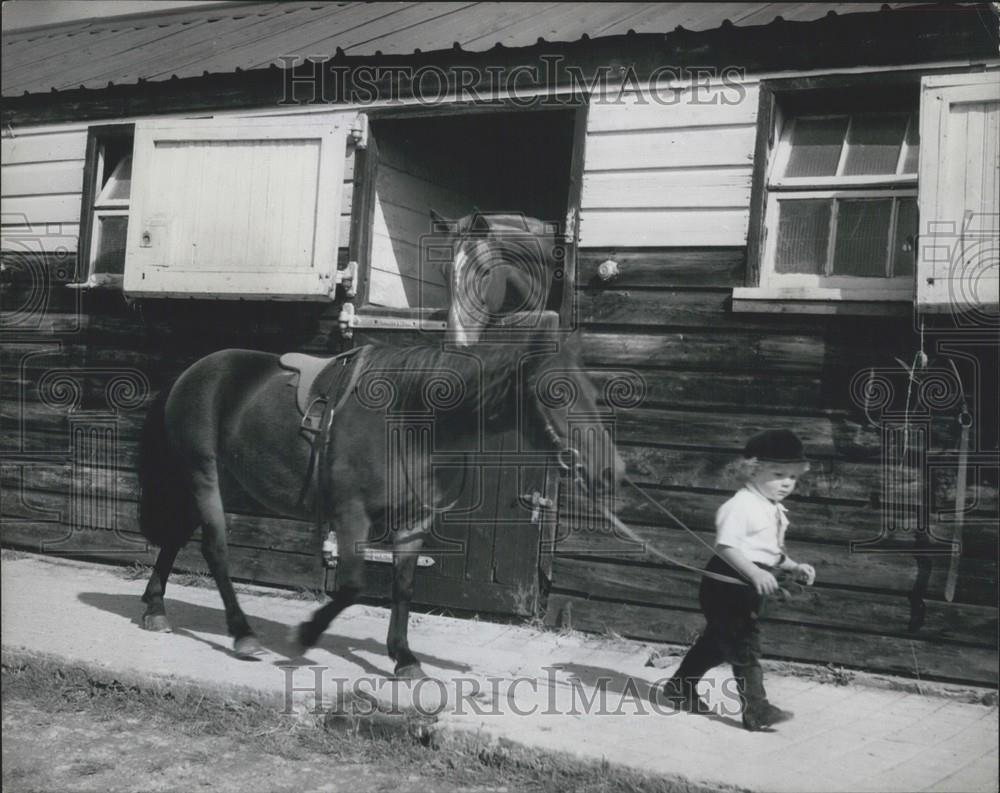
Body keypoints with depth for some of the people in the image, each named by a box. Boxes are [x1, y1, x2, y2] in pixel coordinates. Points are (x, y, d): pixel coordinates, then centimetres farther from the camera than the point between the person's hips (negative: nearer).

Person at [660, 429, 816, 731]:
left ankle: (680, 688, 34)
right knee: (745, 646, -9)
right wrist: (755, 573, -32)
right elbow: (725, 546, -26)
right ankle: (756, 709, -6)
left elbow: (771, 552, 22)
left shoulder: (774, 511, 13)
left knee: (717, 641, 19)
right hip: (727, 586, -10)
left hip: (750, 589, 10)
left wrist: (794, 568, 7)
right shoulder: (741, 505, -18)